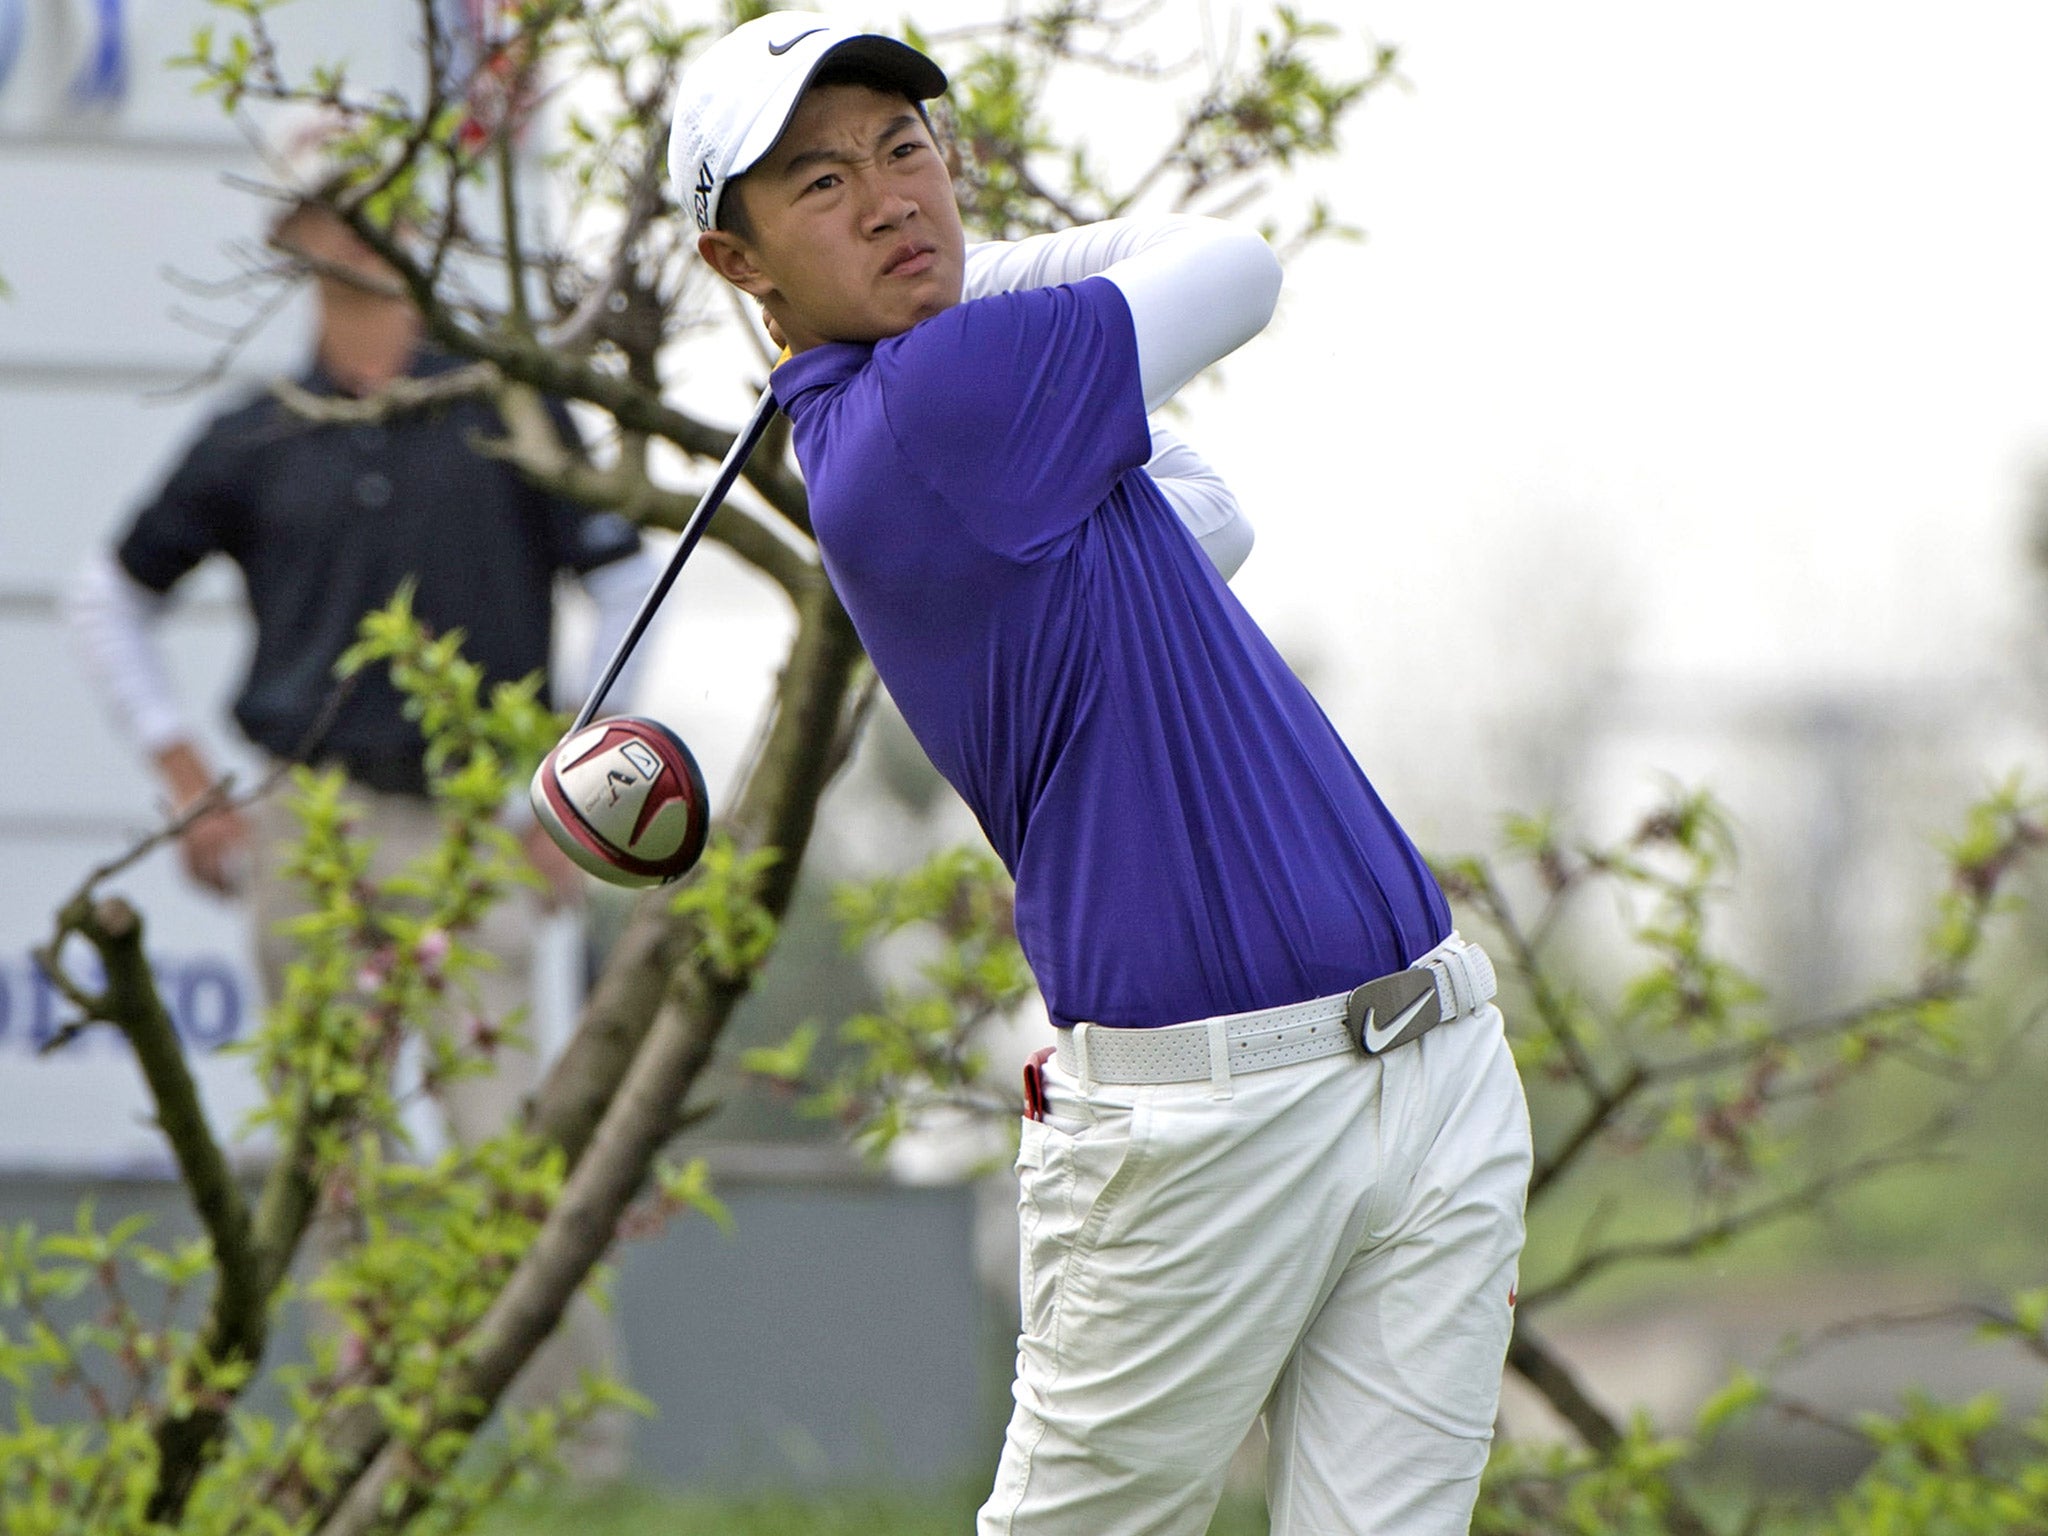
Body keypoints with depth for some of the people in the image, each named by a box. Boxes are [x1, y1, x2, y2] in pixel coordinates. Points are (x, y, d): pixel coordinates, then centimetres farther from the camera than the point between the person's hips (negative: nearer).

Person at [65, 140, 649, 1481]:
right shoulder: (258, 442, 9)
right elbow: (113, 597, 21)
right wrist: (184, 779, 12)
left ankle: (590, 1456, -10)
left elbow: (628, 586, 7)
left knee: (507, 1145, -13)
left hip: (469, 834, -3)